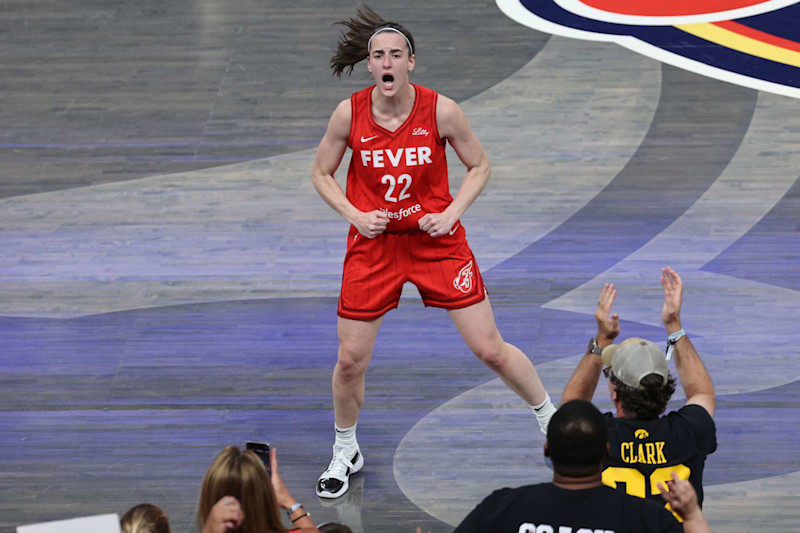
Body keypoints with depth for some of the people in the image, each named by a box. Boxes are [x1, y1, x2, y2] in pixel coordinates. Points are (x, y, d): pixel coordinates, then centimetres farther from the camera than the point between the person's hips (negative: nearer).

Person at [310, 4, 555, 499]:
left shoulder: (441, 110, -14)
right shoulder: (349, 114, -11)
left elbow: (480, 166, 1)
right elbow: (322, 173, 4)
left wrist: (452, 212, -13)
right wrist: (355, 215, -10)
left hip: (436, 240, -1)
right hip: (373, 244, 1)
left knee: (490, 349, 0)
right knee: (350, 360, 2)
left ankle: (552, 420, 24)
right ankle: (345, 452, 27)